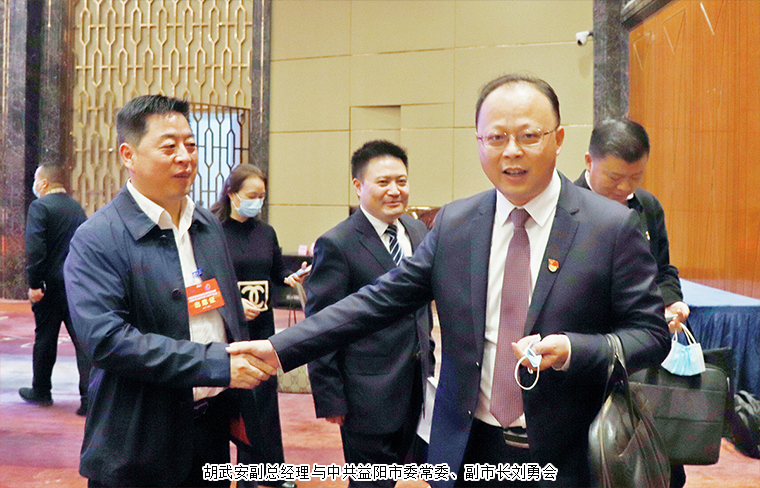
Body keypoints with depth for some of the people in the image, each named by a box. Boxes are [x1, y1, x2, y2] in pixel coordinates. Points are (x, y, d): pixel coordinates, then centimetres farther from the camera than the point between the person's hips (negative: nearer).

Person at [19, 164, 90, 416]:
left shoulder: (39, 206, -8)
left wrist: (34, 284, -14)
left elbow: (35, 248, -17)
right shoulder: (77, 207, 11)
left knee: (44, 339, 12)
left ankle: (41, 391, 28)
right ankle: (90, 398, -4)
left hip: (52, 284, -4)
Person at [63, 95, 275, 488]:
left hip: (212, 430, 6)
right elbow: (105, 337, -22)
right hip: (138, 451, -5)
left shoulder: (209, 226, 9)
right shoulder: (96, 240, -12)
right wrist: (218, 364, -23)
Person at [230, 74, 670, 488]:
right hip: (469, 449, 3)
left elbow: (651, 332, -5)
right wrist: (280, 348, -6)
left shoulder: (613, 226, -8)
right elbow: (381, 300, 0)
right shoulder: (453, 223, 1)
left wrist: (571, 350, -23)